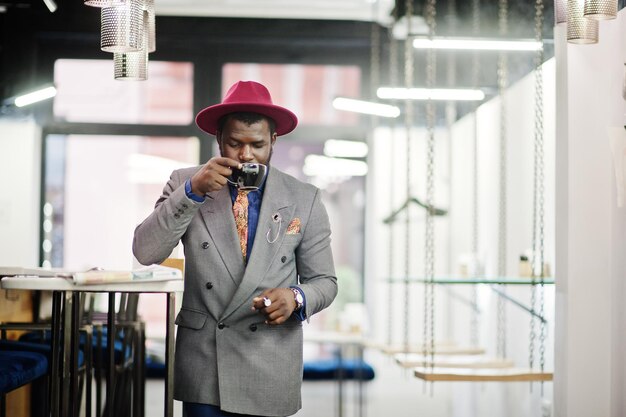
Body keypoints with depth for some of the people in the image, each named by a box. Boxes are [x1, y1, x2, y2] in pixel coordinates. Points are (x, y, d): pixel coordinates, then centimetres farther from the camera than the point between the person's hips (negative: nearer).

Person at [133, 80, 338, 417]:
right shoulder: (185, 184, 0)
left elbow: (324, 281, 5)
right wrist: (193, 190, -20)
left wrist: (296, 298, -17)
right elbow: (145, 252, -10)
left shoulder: (304, 200, 0)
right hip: (201, 364, 0)